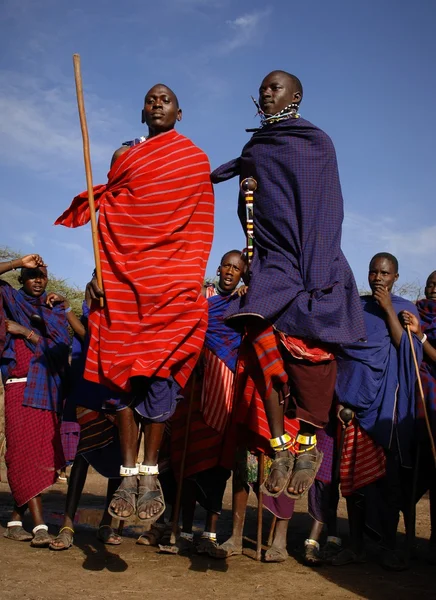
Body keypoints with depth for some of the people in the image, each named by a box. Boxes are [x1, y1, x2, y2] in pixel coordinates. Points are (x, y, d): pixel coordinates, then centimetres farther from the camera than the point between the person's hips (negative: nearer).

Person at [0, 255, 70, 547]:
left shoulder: (54, 311, 18)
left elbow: (57, 346, 5)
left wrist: (24, 330, -5)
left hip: (49, 389, 4)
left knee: (41, 457, 2)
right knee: (25, 453, -10)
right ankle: (39, 525, -15)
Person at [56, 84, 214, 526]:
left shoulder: (195, 159, 12)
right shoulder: (124, 157, 19)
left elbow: (195, 226, 8)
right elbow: (108, 221, 12)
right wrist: (99, 273, 0)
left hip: (170, 283, -2)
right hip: (123, 280, 2)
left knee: (158, 371, -10)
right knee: (122, 371, -4)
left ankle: (150, 472, -3)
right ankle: (128, 473, -1)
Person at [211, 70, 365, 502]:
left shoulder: (315, 142, 3)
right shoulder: (253, 149, 19)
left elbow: (326, 211, -5)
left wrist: (316, 274, -13)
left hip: (306, 263, -4)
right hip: (269, 263, 4)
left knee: (306, 351, -11)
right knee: (265, 345, -10)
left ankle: (309, 445, 1)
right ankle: (281, 448, -8)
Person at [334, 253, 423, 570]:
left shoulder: (404, 308, 8)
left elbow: (409, 351, -6)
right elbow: (339, 352, 11)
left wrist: (388, 309, -10)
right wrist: (338, 397, 0)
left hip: (387, 401, -2)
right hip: (354, 395, 2)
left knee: (390, 472, -3)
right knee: (354, 470, 0)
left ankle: (389, 546, 6)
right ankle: (357, 545, 8)